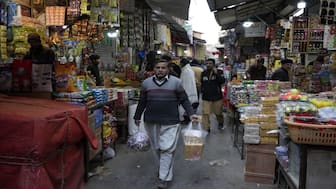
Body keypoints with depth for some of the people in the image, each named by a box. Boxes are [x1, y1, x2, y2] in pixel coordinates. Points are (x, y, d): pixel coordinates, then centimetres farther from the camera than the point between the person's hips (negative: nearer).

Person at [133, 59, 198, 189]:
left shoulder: (176, 82, -2)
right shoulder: (146, 83, 6)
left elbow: (184, 100, 2)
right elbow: (142, 102, 14)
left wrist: (191, 114, -9)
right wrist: (137, 117, 18)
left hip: (170, 122, -3)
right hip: (151, 122, 3)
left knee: (167, 149, -5)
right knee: (156, 148, 13)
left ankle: (164, 178, 5)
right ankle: (163, 169, 34)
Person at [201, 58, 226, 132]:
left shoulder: (219, 72, -4)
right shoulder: (203, 73, 7)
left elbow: (222, 81, -18)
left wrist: (216, 73, -25)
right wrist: (202, 91, 10)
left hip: (217, 97, -1)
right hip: (206, 97, 2)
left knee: (218, 112, 16)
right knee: (205, 113, -9)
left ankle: (220, 123, 45)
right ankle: (206, 129, -1)